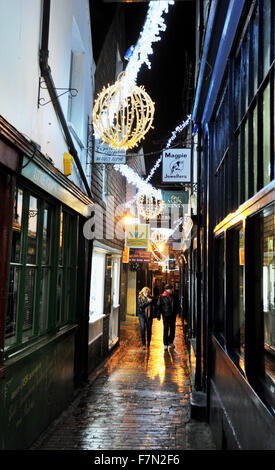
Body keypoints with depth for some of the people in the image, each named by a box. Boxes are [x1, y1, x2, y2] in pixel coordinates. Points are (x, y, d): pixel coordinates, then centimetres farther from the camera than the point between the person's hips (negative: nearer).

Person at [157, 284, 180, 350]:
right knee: (166, 329, -3)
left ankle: (171, 342, 24)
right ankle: (165, 344, 3)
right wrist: (162, 312, -5)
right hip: (166, 316, -4)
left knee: (172, 329, 9)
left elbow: (177, 305, 20)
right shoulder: (162, 297, -6)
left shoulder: (174, 297, 7)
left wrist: (176, 312, 12)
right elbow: (159, 306, -1)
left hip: (173, 315, 4)